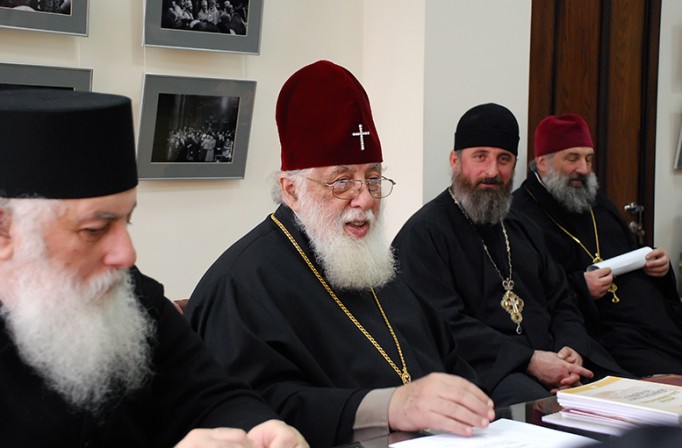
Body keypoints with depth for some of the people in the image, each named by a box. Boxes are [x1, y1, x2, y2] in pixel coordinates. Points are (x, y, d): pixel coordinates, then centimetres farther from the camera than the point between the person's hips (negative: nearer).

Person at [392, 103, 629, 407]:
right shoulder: (423, 234, -2)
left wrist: (571, 350, -1)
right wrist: (528, 359, -18)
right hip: (483, 370, -8)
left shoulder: (522, 230, 24)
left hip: (551, 361, 8)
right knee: (538, 403, -37)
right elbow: (444, 324, -14)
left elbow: (561, 302, 22)